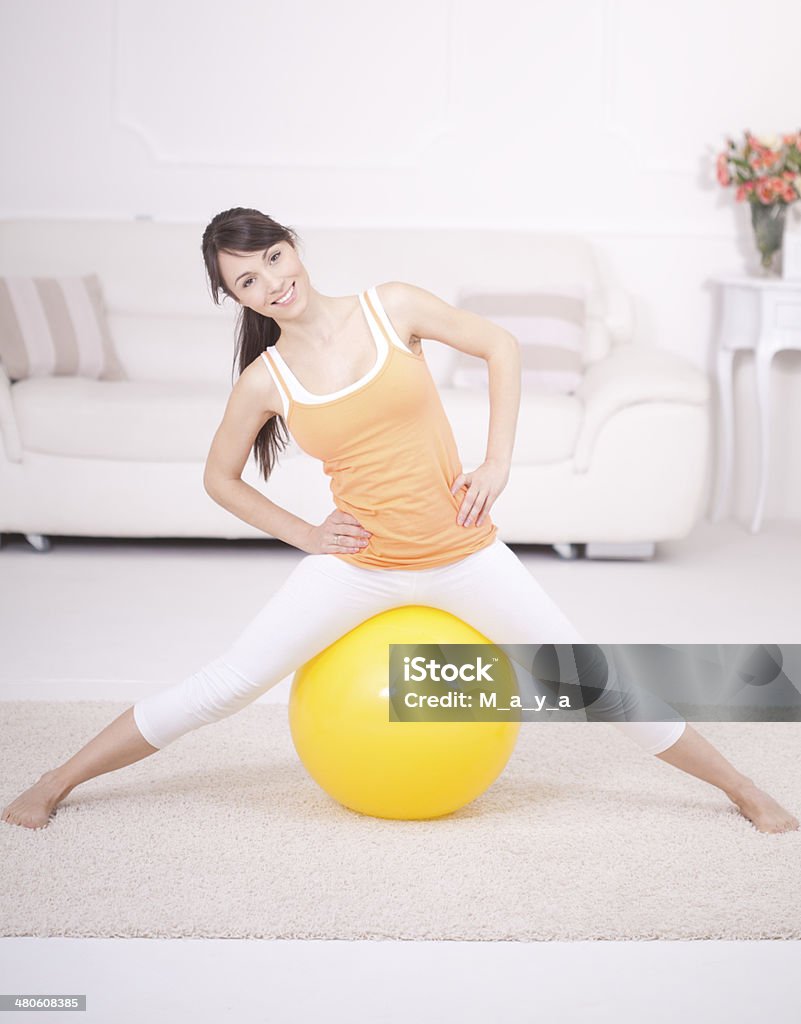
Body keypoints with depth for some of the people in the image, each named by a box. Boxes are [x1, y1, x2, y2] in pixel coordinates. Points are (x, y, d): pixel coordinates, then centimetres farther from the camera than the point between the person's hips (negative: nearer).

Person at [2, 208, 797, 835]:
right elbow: (219, 477, 8)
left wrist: (497, 462, -7)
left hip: (463, 552, 0)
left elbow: (499, 347, 0)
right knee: (223, 686, -4)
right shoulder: (266, 379, -7)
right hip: (356, 564, 0)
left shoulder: (390, 307, -8)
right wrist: (302, 534, -1)